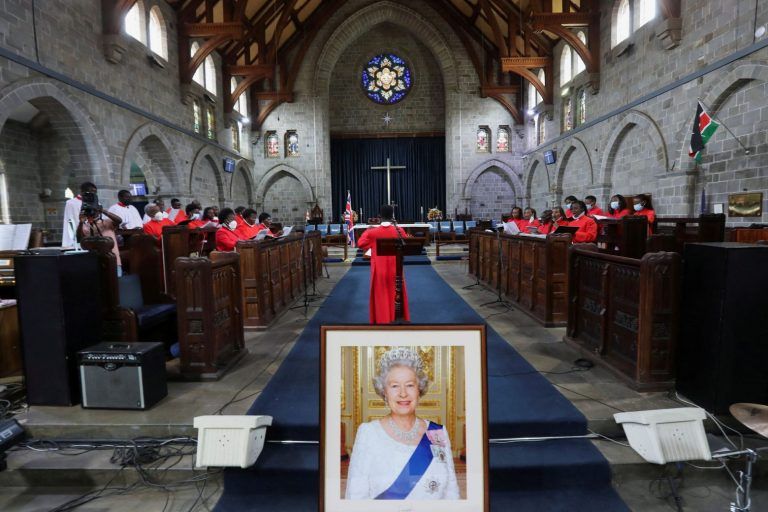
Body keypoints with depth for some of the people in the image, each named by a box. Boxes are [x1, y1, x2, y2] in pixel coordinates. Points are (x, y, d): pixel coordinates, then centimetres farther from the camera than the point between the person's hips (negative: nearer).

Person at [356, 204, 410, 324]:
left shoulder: (372, 232, -11)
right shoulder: (399, 230, -9)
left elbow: (360, 244, 4)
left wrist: (367, 231, 15)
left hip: (379, 270, -1)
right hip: (395, 269, 1)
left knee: (381, 296, 10)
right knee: (395, 294, 14)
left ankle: (382, 320, 14)